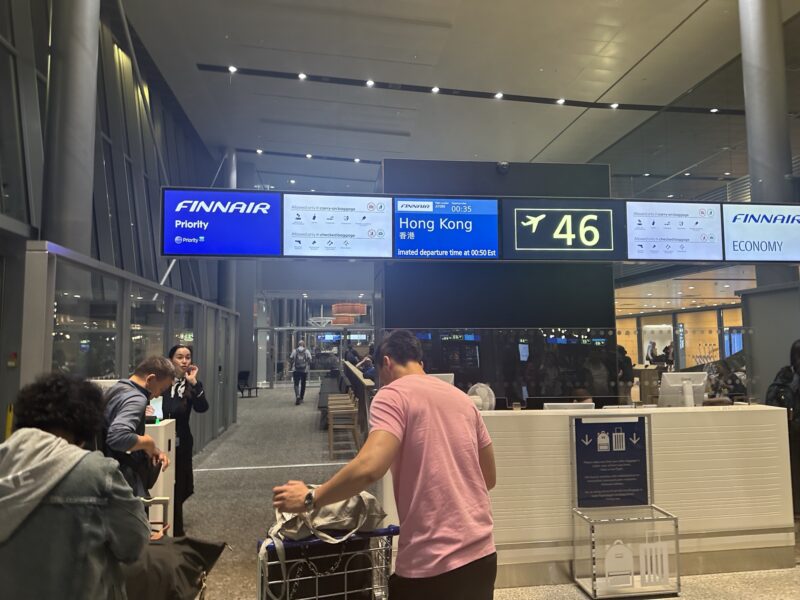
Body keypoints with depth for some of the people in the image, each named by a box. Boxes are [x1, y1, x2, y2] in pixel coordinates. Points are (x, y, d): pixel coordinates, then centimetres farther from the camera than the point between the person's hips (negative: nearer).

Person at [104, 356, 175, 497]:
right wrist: (148, 442, -20)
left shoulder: (117, 388, 9)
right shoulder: (135, 398, -22)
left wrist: (152, 450, 2)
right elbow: (118, 437, -38)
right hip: (124, 479, -10)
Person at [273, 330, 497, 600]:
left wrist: (310, 499, -9)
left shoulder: (393, 394, -8)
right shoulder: (462, 398, 11)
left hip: (433, 563, -6)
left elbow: (369, 468, -23)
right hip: (482, 554, 7)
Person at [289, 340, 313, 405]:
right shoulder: (307, 352, 2)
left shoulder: (294, 351, 2)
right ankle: (301, 398, 17)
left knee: (296, 384, 3)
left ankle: (297, 396, -21)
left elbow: (291, 359, -2)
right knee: (303, 385, 13)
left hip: (296, 370, 0)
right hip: (304, 370, 1)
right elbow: (310, 360, -5)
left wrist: (292, 365, 17)